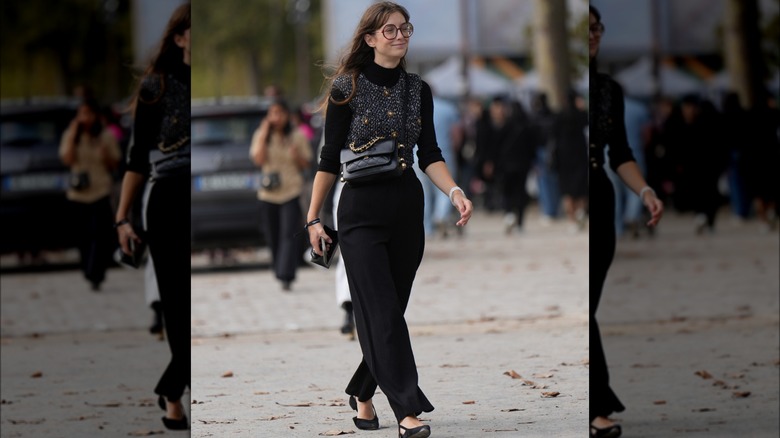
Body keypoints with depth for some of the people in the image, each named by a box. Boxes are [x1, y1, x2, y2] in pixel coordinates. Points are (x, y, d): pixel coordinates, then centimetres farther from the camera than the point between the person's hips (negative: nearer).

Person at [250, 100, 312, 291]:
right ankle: (279, 271, 23)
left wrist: (297, 156, -13)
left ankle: (286, 276, -20)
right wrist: (264, 135, -10)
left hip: (291, 191, -2)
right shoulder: (261, 135, 6)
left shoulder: (297, 136, 4)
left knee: (289, 235, -14)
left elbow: (306, 164, 8)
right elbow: (258, 159, -8)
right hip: (268, 194, 2)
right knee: (273, 237, 7)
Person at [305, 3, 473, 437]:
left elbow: (430, 155, 5)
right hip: (362, 211, -5)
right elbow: (330, 158, -1)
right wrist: (313, 218, -2)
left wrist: (454, 191, -13)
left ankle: (362, 394, 28)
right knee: (382, 313, -11)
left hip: (407, 210, 5)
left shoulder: (418, 90, 8)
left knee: (392, 310, 9)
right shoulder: (347, 88, -3)